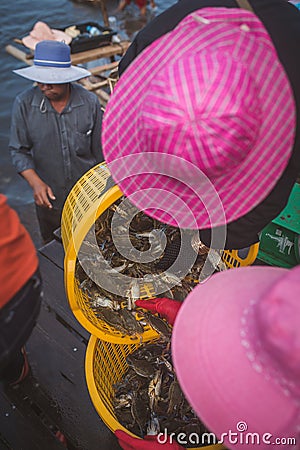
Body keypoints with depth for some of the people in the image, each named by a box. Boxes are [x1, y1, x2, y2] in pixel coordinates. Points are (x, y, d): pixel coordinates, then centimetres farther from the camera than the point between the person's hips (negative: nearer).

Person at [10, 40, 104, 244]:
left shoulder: (89, 102, -12)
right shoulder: (24, 104, -12)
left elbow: (100, 149, -2)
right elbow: (19, 151, -6)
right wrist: (36, 183, -22)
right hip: (49, 197, 1)